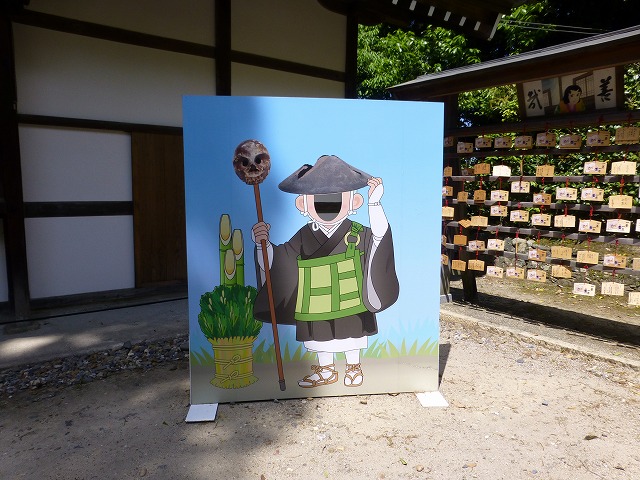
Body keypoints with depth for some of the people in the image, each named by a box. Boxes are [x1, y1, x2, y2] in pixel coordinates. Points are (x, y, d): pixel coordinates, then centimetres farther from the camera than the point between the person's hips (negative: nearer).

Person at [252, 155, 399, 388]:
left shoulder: (357, 233, -10)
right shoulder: (304, 237, -6)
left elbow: (379, 235, -29)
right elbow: (274, 261, -3)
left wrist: (374, 204, -37)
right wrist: (263, 243, -21)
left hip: (351, 307, -2)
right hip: (316, 309, 2)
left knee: (352, 339, 17)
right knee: (320, 337, 20)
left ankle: (353, 367, 42)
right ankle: (325, 370, 43)